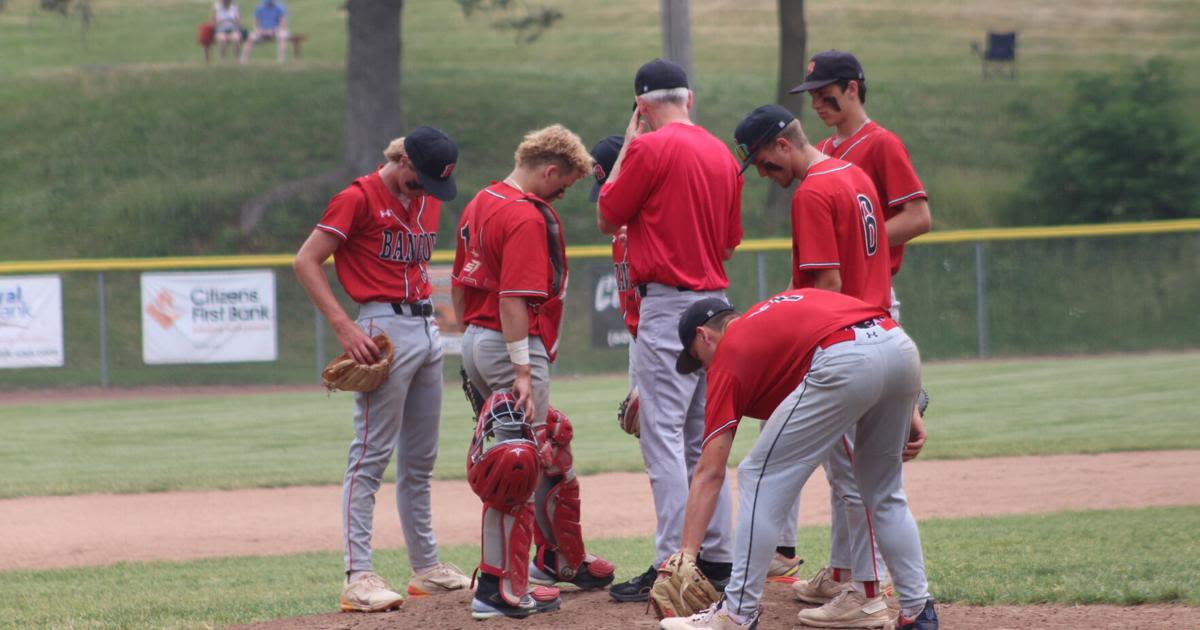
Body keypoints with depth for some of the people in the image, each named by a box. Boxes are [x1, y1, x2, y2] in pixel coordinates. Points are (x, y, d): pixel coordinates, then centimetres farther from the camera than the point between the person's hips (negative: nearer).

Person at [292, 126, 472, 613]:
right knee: (372, 455, -10)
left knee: (420, 459, 13)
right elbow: (306, 261, -12)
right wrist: (344, 326, -19)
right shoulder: (360, 198, -10)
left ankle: (426, 568, 21)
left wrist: (427, 311, 11)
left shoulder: (428, 202, 14)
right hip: (384, 328, -8)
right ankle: (358, 577, -12)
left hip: (426, 329, 8)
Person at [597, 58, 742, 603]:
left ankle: (670, 566, -12)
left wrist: (626, 147, 6)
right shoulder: (723, 154, 11)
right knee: (703, 439, 14)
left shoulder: (651, 148, -11)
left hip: (667, 305, -8)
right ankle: (717, 558, 16)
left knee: (663, 437, -8)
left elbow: (607, 218, -1)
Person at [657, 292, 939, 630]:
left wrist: (686, 552, 10)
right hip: (904, 349, 7)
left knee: (759, 477, 7)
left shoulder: (729, 354, 17)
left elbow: (709, 473, 12)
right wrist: (906, 409, 25)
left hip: (846, 362, -7)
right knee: (884, 492, 25)